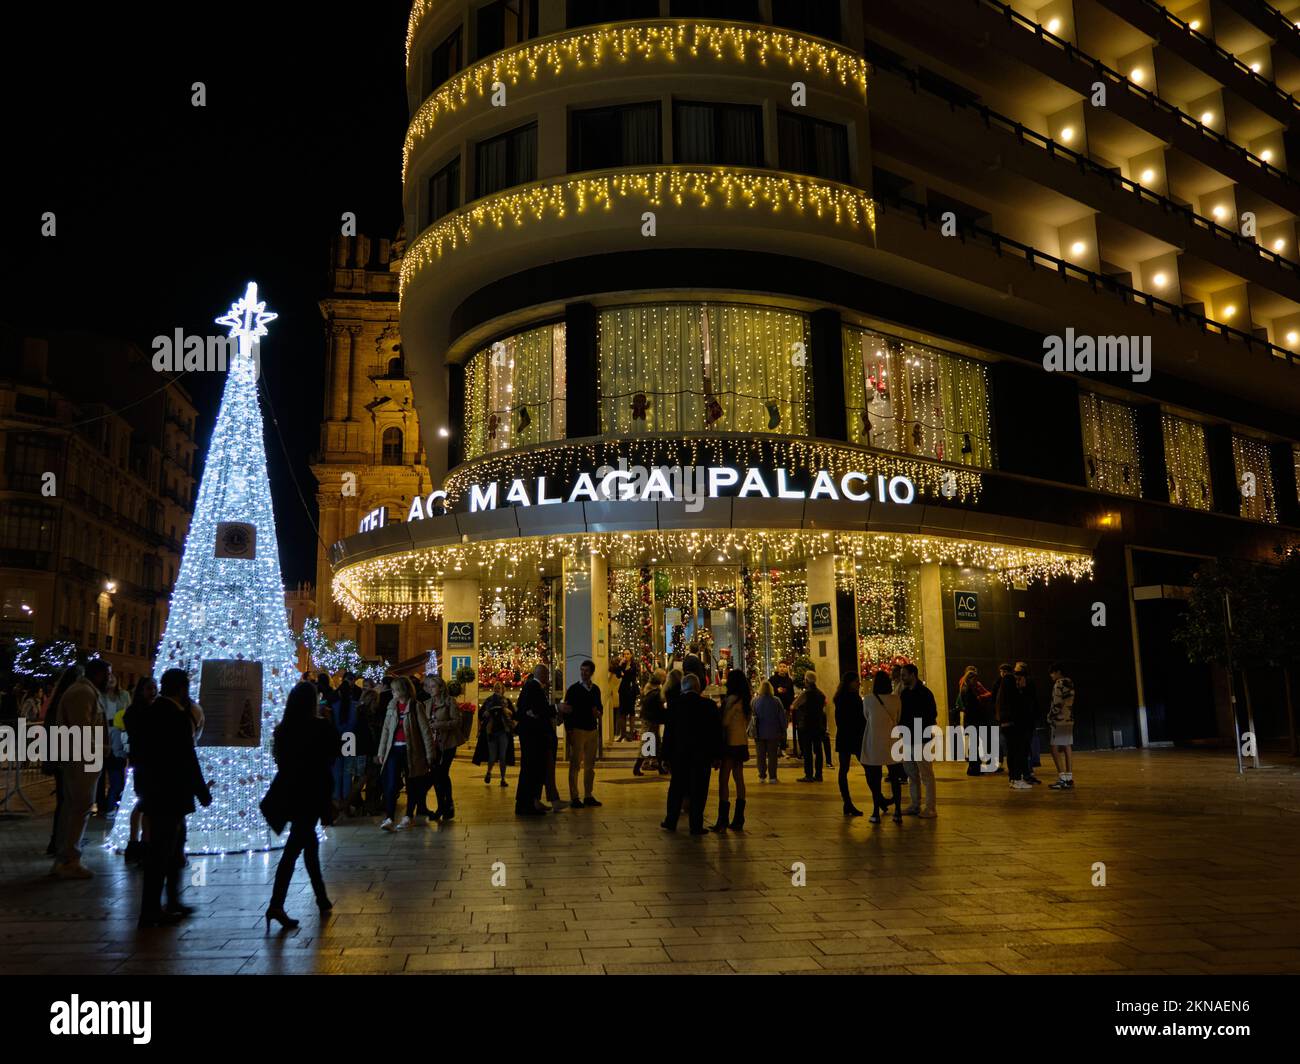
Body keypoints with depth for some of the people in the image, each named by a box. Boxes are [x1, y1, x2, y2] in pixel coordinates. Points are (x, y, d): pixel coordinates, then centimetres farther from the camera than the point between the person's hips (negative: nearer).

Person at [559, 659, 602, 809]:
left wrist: (599, 712, -4)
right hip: (577, 730, -5)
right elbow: (566, 710, -6)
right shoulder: (573, 689, -4)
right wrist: (568, 731, -11)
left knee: (590, 765, 10)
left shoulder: (595, 689, 11)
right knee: (575, 765, -2)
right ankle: (574, 798, 1)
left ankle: (588, 796, 17)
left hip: (592, 730, 5)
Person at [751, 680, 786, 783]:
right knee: (772, 755, 6)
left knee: (761, 755, 10)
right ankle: (772, 777, 5)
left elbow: (752, 717, -4)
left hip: (760, 733, 0)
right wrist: (783, 731, 7)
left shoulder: (755, 701, -7)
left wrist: (753, 731, 2)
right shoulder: (776, 701, -7)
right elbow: (782, 717, -2)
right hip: (773, 733, 0)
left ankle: (762, 776, 11)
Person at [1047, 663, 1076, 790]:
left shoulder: (1059, 683, -10)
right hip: (1069, 719, 9)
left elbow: (1057, 703, -15)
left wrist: (1050, 716, -6)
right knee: (1067, 749, 8)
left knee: (1055, 749, -8)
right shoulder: (1070, 683, 16)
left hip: (1060, 719, -9)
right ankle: (1069, 778, 7)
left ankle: (1062, 778, -14)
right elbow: (1070, 702, 16)